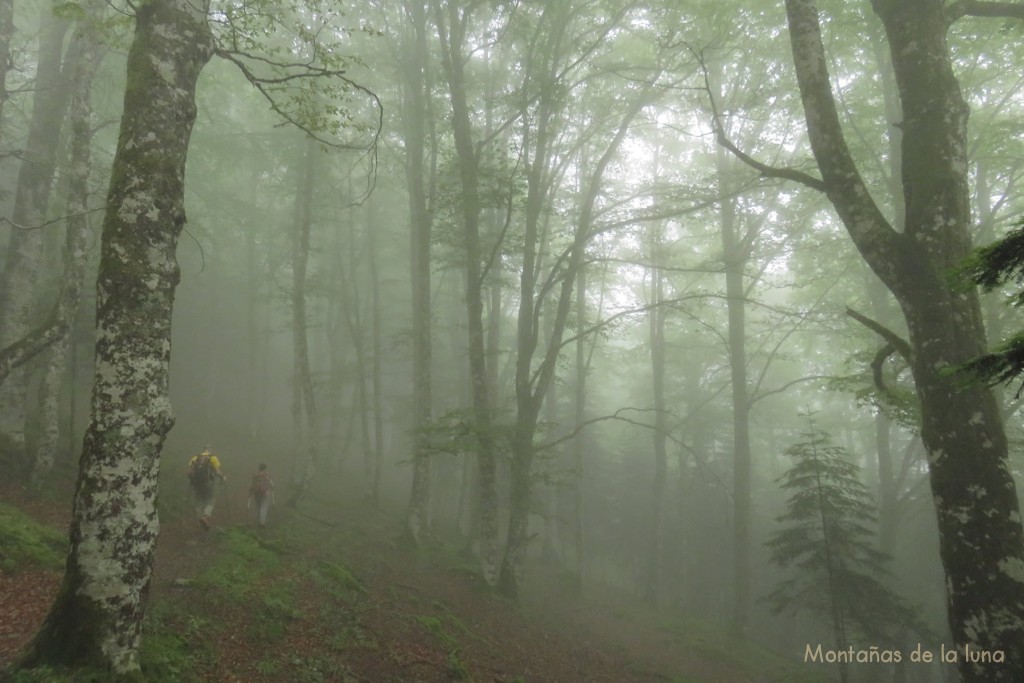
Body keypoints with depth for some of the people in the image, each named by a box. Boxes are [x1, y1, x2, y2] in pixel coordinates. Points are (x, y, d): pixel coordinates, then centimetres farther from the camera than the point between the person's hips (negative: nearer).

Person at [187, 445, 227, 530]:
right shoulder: (213, 458, 3)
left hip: (195, 484, 3)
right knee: (209, 503, 7)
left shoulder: (195, 458, 12)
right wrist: (223, 477, 12)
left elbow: (189, 472, 1)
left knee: (199, 503, 14)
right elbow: (218, 472, -6)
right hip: (207, 483, -3)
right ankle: (205, 517, -22)